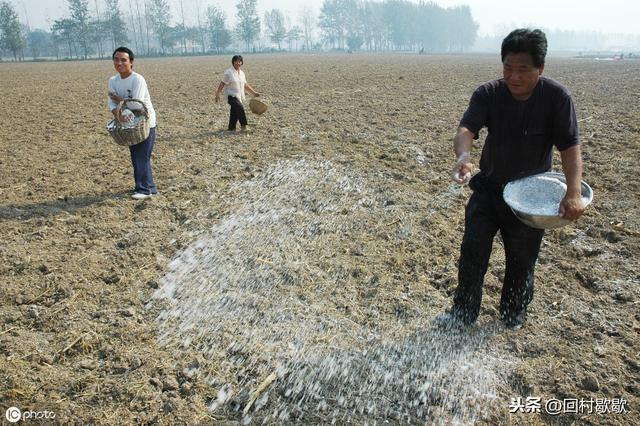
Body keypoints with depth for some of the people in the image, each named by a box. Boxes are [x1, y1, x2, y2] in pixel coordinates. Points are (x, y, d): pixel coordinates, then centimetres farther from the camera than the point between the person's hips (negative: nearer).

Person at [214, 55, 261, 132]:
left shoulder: (242, 73, 14)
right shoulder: (228, 72, -7)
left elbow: (245, 85, 23)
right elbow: (222, 84, -9)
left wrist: (254, 92, 21)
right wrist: (217, 94, -15)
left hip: (239, 96, 7)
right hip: (231, 96, -7)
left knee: (234, 113, 8)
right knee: (240, 108, -24)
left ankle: (231, 128, 17)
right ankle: (243, 126, -18)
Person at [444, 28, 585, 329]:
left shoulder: (556, 97, -17)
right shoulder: (488, 94, -15)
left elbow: (569, 145, -22)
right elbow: (466, 128, -31)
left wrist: (573, 192, -37)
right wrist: (464, 156, -54)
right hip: (488, 188, 1)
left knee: (522, 259, 10)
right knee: (472, 249, 0)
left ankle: (513, 313, 34)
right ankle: (464, 312, 19)